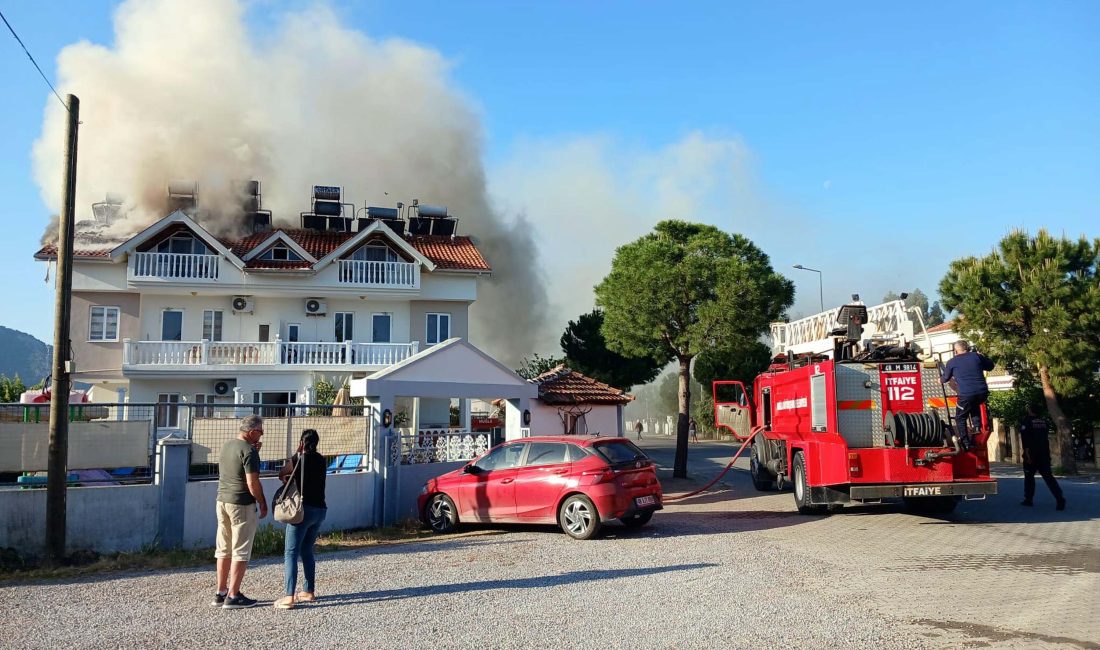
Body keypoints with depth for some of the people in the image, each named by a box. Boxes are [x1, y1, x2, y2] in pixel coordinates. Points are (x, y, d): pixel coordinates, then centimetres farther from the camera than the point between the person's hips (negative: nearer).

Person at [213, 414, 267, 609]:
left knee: (224, 549, 14)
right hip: (242, 504, -8)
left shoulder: (226, 446, 9)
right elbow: (252, 483, -19)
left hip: (222, 500, 8)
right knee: (241, 551, 0)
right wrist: (263, 503, -6)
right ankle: (233, 596, 2)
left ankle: (220, 593, 20)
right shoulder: (248, 450, -16)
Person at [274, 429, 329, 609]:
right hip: (320, 510, 7)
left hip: (303, 509, -7)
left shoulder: (297, 461, -8)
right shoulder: (322, 461, 7)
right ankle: (309, 591, 23)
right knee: (307, 551, 19)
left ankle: (289, 597, -13)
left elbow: (281, 475, 9)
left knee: (291, 553, -6)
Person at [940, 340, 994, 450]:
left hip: (966, 395, -4)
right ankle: (977, 425, 21)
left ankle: (965, 443, 7)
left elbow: (945, 378, 21)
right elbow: (990, 366, 27)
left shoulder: (952, 362, 6)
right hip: (983, 393, 4)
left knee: (960, 418, 13)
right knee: (975, 405, 37)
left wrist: (940, 380, 44)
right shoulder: (976, 356, 11)